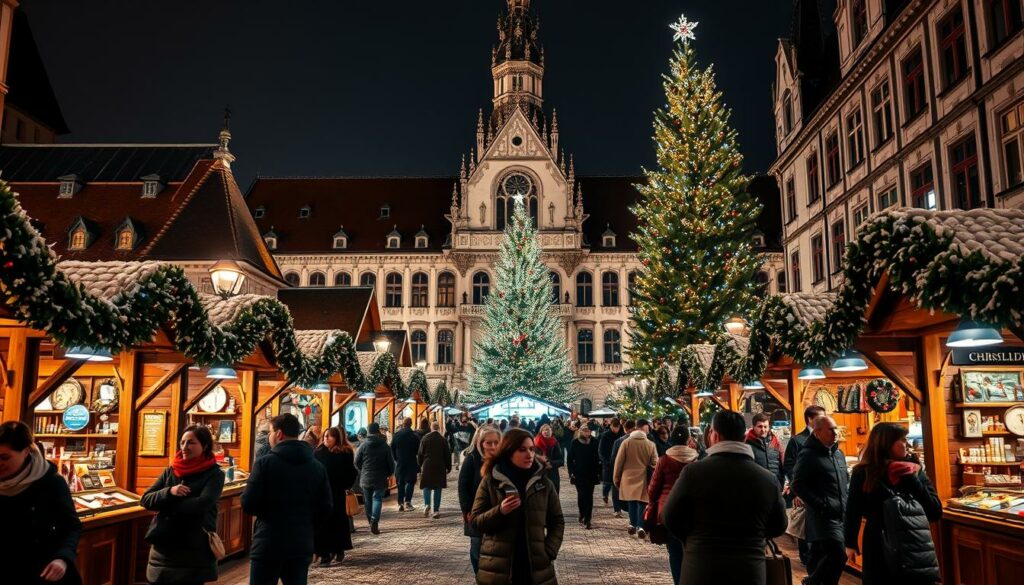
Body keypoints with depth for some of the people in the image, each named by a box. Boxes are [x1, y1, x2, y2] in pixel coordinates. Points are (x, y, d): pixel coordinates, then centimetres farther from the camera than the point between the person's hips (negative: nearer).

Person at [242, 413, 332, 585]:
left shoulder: (265, 463, -10)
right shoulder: (317, 467, 4)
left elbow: (248, 504, -10)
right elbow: (325, 508, 5)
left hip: (268, 544, -4)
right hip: (302, 544, 4)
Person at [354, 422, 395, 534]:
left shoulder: (363, 445, -5)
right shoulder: (385, 446, -6)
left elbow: (356, 462, 0)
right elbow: (391, 463, -2)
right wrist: (389, 473, 16)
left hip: (366, 478, 1)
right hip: (380, 479, -1)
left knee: (368, 500, 14)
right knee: (377, 498, 1)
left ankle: (371, 521, 21)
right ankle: (375, 521, -16)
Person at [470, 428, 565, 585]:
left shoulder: (543, 482, 4)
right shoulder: (490, 481, -2)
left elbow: (557, 521, 9)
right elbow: (475, 520, -2)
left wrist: (549, 552, -4)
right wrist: (499, 511, -18)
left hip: (536, 567, 2)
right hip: (498, 569, -1)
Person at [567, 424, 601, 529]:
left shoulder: (594, 442, 0)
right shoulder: (575, 442, -2)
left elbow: (598, 458, 1)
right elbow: (570, 458, 1)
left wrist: (598, 472, -2)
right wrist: (571, 472, -4)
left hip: (591, 474, 0)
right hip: (579, 474, 0)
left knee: (589, 496, -3)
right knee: (581, 495, 6)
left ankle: (587, 519, 0)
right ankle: (582, 515, 25)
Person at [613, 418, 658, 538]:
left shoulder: (626, 442, -5)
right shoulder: (650, 444, -7)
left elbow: (618, 462, -2)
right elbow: (654, 464, -2)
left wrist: (616, 478, 8)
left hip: (628, 478, 2)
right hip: (643, 479, -1)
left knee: (631, 502, 16)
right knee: (642, 502, 3)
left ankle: (633, 524, 18)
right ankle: (640, 526, -8)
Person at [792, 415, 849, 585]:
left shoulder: (838, 453, 15)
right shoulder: (808, 455, -10)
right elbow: (798, 486, -13)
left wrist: (845, 503, 15)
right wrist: (821, 505, -17)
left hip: (841, 515, 7)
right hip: (823, 516, -7)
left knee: (819, 556, 12)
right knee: (838, 555, -17)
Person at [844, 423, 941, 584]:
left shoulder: (915, 471, 1)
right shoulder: (863, 473, -5)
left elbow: (936, 513, -6)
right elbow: (853, 510, 3)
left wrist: (912, 480, -14)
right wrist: (850, 543, 7)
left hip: (917, 549, 2)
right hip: (881, 551, -2)